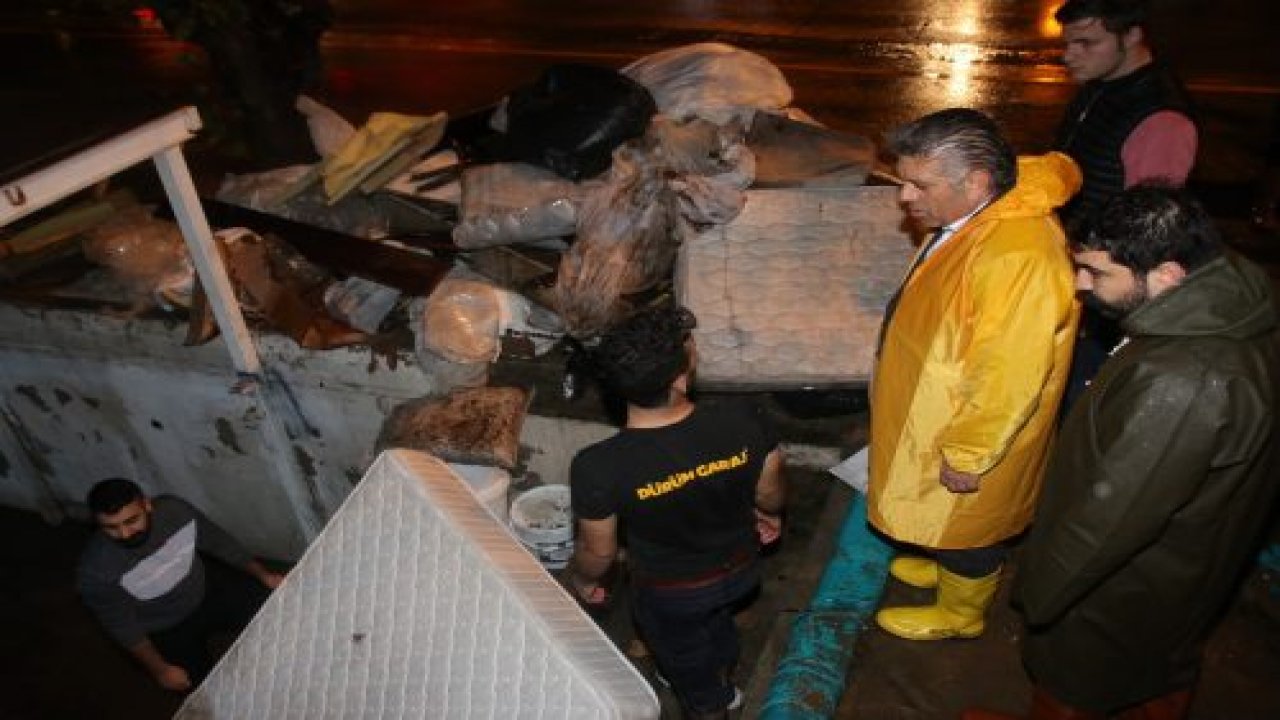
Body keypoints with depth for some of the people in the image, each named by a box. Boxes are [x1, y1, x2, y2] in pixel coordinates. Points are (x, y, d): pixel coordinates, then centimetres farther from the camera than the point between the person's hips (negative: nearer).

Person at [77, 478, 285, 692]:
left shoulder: (174, 510, -22)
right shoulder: (95, 570, -29)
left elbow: (218, 541, -6)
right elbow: (122, 626, -17)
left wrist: (263, 575, -1)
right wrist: (160, 670, -17)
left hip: (207, 587, 3)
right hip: (166, 631, -3)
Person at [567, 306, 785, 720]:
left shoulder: (598, 468, -36)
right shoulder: (741, 426, -31)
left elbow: (598, 551, -18)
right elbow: (770, 493, -10)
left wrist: (581, 579, 5)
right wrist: (769, 515, 14)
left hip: (669, 593, -2)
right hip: (740, 571, 3)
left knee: (683, 654, 31)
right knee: (717, 620, 37)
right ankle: (722, 684, 66)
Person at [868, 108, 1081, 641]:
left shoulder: (1018, 259, -38)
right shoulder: (977, 217, -7)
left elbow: (1007, 380, -32)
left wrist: (967, 457, -21)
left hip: (968, 441, -8)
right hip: (935, 412, 8)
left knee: (963, 525, 18)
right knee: (946, 522, 30)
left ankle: (958, 612, 44)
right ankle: (946, 567, 57)